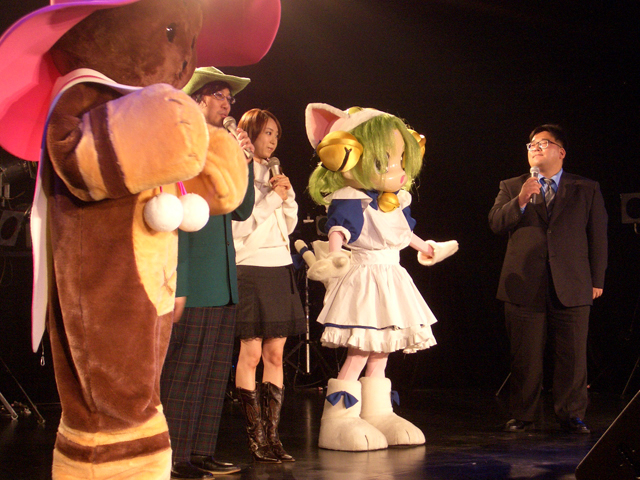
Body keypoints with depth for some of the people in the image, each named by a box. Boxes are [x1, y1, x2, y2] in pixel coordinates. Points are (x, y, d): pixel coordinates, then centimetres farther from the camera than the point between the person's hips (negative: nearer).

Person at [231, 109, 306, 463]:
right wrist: (272, 198, -10)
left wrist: (287, 196, 4)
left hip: (280, 268, 7)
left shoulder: (273, 173, 19)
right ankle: (255, 438, 0)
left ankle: (272, 434, 7)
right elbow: (240, 226, -11)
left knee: (275, 354, 4)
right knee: (250, 354, -5)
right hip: (251, 269, -7)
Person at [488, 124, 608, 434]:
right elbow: (495, 223, 1)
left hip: (572, 288, 0)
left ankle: (571, 414, 12)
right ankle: (522, 415, 13)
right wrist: (520, 201, -15)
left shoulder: (587, 189, 12)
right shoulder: (511, 187, 14)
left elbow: (598, 236, 10)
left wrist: (597, 280, 4)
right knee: (525, 357, 3)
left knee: (572, 356, 1)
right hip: (525, 288, 0)